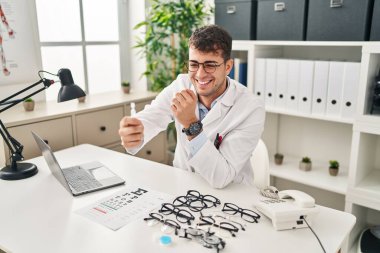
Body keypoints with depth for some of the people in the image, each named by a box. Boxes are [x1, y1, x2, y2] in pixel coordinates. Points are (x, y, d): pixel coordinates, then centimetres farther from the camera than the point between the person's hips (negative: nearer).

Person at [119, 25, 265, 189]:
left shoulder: (251, 109, -19)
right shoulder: (181, 85, -5)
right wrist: (132, 133, -41)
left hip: (231, 193, -2)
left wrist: (191, 124, -32)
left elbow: (221, 178, -24)